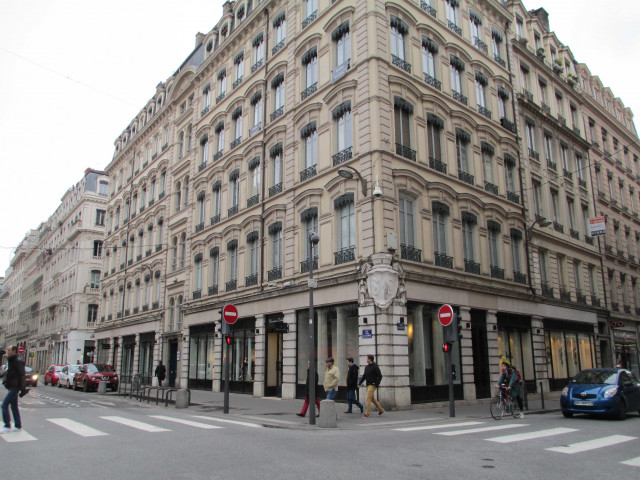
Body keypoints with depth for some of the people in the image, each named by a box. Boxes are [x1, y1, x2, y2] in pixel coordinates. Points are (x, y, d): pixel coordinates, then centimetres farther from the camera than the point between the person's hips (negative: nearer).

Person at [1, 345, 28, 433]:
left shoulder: (18, 362, -15)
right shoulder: (11, 361, 15)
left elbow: (22, 376, -19)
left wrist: (23, 389, -21)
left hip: (14, 387, -10)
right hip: (12, 387, 10)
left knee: (4, 405, -10)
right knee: (14, 406, 11)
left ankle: (7, 426, -5)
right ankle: (18, 426, 16)